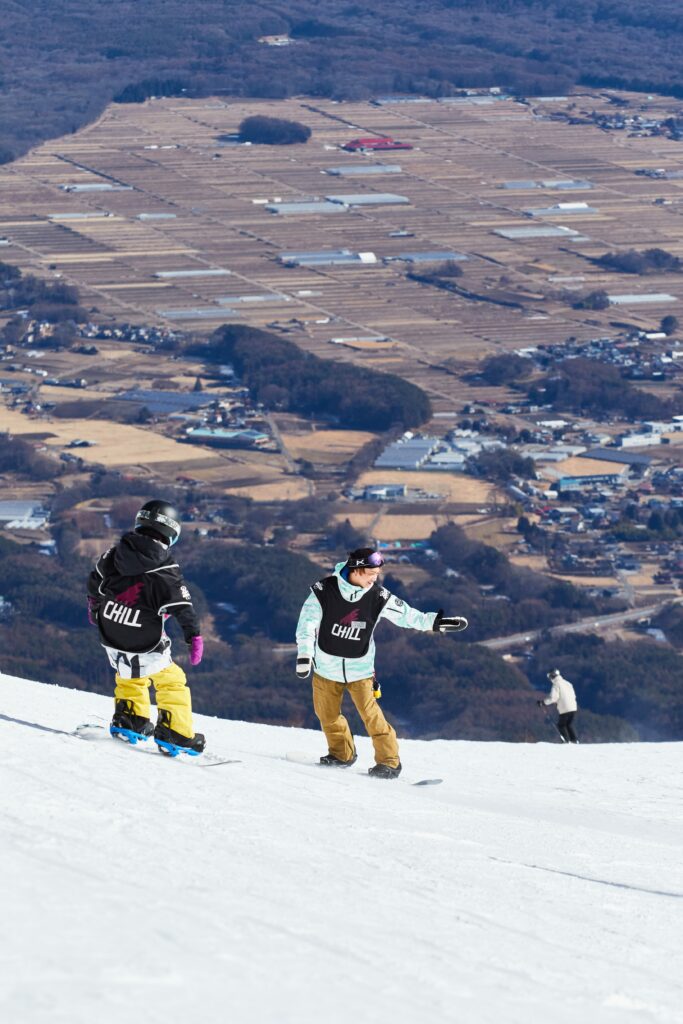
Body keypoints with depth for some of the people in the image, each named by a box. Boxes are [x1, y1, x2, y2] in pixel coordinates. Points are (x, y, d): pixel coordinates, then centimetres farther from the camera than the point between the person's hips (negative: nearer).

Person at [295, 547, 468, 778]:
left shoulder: (378, 597, -9)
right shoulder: (324, 591, -14)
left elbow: (407, 615, 1)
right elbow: (307, 624, -10)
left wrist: (437, 622, -4)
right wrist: (304, 655, -19)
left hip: (359, 668, -1)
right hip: (326, 666, 1)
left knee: (371, 714, -11)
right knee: (327, 715, 9)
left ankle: (389, 762, -2)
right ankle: (342, 754, 31)